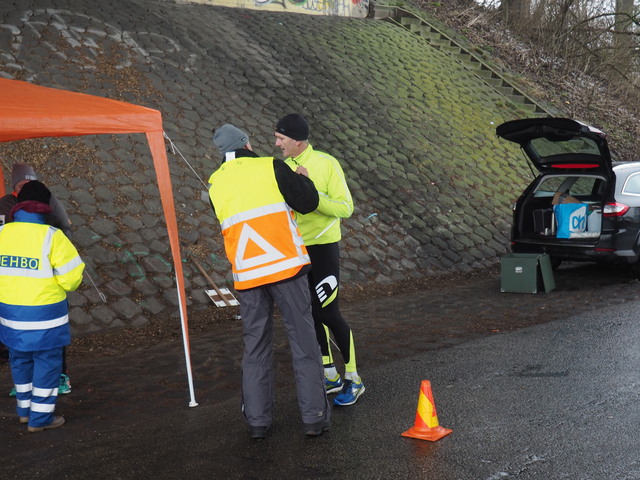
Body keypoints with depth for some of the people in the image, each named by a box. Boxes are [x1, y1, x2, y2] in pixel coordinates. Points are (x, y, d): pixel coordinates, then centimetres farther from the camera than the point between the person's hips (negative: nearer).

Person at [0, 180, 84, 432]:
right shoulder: (51, 236, -16)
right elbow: (71, 278, -15)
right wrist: (66, 285, 7)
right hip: (44, 316, -5)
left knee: (20, 359, 21)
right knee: (47, 362, 9)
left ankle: (24, 410, 35)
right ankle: (40, 417, 15)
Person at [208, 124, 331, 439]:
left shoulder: (216, 183, 9)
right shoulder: (270, 167, -4)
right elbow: (308, 203, -4)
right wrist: (304, 179, 17)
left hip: (246, 274, 3)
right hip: (285, 266, -3)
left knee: (255, 347, 12)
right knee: (304, 342, 5)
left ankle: (257, 420, 14)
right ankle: (315, 416, 7)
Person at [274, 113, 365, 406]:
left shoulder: (326, 164, -12)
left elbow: (345, 207, -17)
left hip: (323, 247, -7)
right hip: (295, 250, 7)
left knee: (328, 314, -8)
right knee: (311, 314, 11)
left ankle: (353, 380, 6)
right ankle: (330, 376, 23)